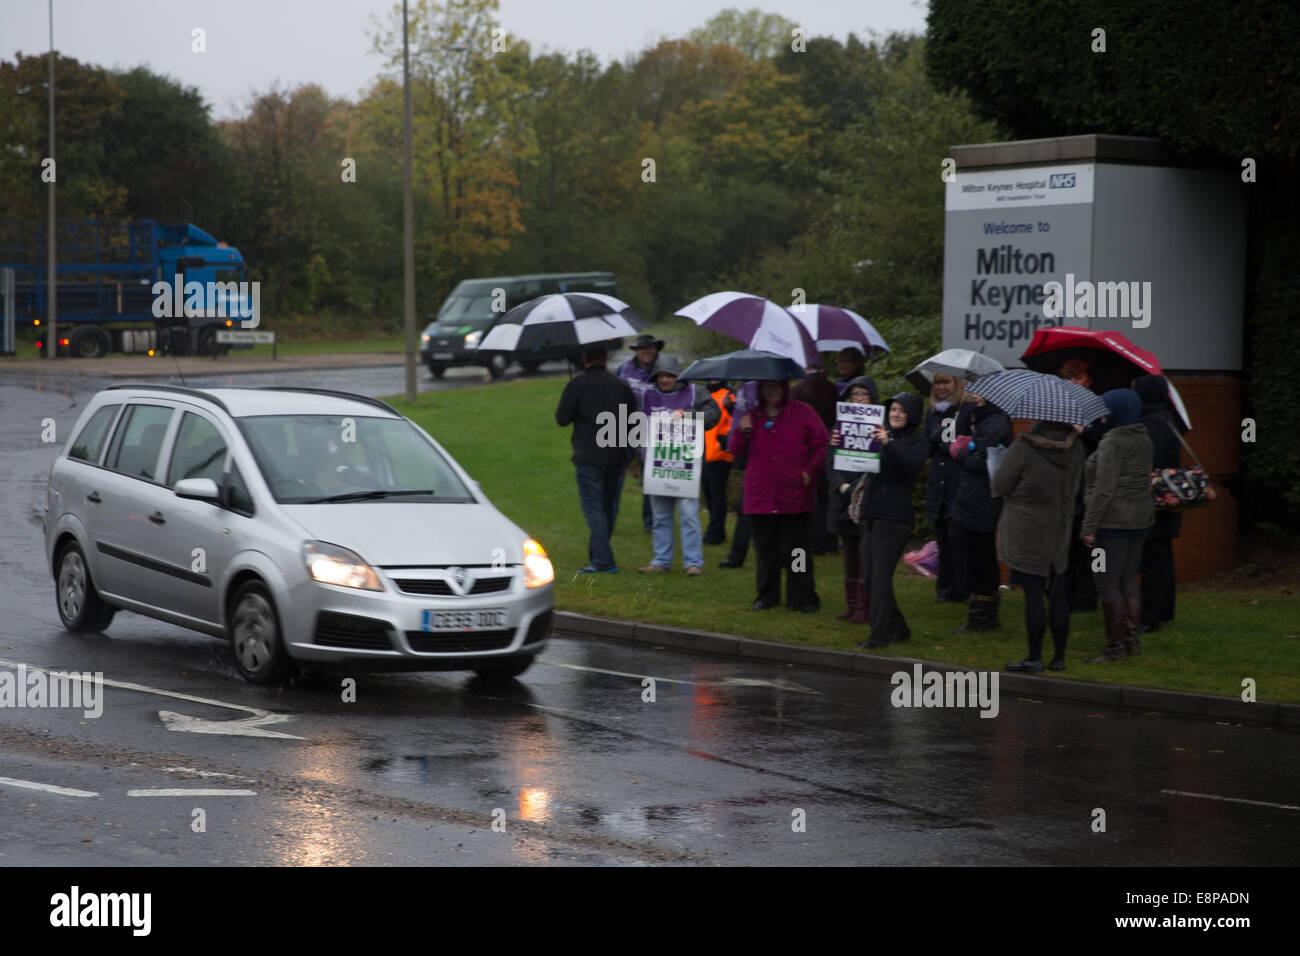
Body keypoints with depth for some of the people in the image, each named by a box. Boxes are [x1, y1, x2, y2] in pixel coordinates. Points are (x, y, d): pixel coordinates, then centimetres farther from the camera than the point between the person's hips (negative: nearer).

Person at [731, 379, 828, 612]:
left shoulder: (802, 413, 4)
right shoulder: (752, 416, 13)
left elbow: (821, 444, 4)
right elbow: (738, 451, 12)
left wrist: (811, 471, -6)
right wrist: (743, 433, -7)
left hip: (793, 494, -3)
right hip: (760, 494, 3)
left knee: (795, 548, -3)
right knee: (765, 546, 5)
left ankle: (802, 597, 4)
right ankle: (767, 595, 15)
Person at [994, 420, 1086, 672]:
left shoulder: (1024, 447, -17)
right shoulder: (1075, 446, -1)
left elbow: (1000, 487, -9)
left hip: (1026, 532, -5)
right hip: (1060, 532, 5)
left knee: (1033, 594, -1)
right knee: (1057, 594, 11)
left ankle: (1034, 657, 3)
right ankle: (1059, 656, 17)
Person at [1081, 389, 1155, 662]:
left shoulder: (1113, 442, -16)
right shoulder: (1143, 439, 11)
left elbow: (1104, 489, -20)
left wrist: (1089, 526, -18)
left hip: (1114, 521, -9)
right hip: (1140, 519, 9)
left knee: (1107, 583, -4)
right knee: (1129, 580, 14)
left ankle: (1115, 647, -3)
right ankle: (1131, 640, 17)